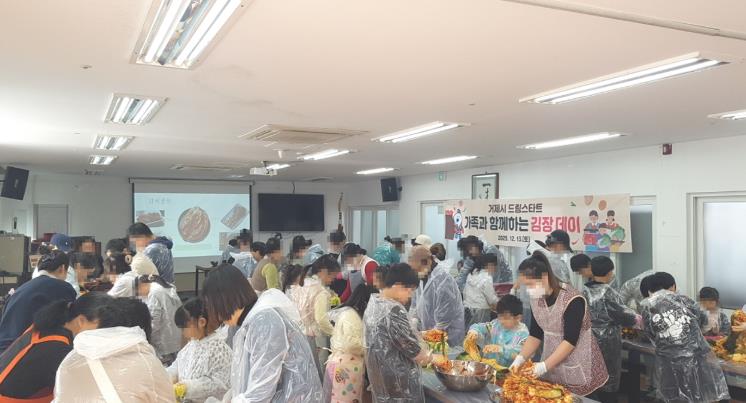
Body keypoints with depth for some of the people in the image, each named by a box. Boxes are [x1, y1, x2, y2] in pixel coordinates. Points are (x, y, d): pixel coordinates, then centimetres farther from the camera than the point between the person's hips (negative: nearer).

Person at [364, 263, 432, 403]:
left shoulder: (373, 303, 3)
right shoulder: (394, 311, -26)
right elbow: (411, 349, -20)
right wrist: (427, 356, 0)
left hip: (379, 378, 9)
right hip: (399, 384, -9)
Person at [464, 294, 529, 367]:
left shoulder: (522, 332, -7)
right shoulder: (496, 324, 8)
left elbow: (521, 352, -20)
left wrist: (501, 349, -34)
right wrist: (474, 331, -18)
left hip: (507, 369, -3)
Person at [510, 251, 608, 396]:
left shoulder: (573, 300, -23)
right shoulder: (536, 299, -2)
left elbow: (570, 340, -24)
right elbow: (535, 334, 3)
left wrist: (544, 366, -27)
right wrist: (520, 359, -10)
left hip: (577, 370, -6)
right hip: (551, 366, 6)